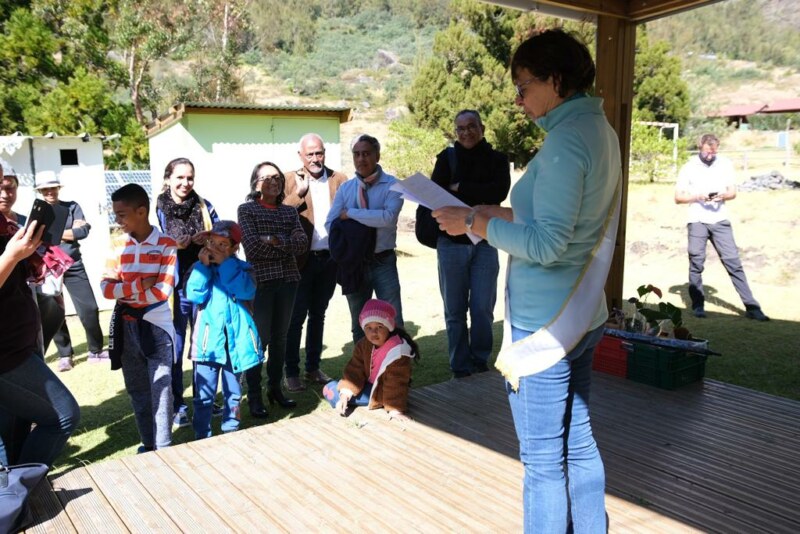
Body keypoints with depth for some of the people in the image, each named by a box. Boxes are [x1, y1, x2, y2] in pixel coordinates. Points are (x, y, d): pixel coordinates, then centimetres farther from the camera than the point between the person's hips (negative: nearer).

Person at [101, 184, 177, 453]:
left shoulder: (166, 244, -9)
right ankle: (147, 443, 26)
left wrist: (124, 291, -10)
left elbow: (163, 291, -16)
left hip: (157, 326, -5)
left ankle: (163, 448, 7)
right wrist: (140, 285, -17)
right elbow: (106, 288, -4)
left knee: (160, 389, -2)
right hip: (126, 327, 5)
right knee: (137, 390, 13)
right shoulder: (117, 245, 4)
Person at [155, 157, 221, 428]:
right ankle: (177, 406, 16)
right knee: (174, 349, 3)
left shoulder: (205, 207, 6)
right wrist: (174, 246, -16)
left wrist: (209, 241, -10)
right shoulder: (158, 210, 0)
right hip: (174, 289, -2)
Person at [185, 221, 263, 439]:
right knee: (204, 395, 0)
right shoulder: (200, 268, 4)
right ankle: (202, 437, 13)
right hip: (208, 341, -1)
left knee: (233, 392, 15)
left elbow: (247, 291, -17)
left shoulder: (242, 268, 3)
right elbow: (194, 296, -12)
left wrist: (225, 263, -16)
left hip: (235, 340, 1)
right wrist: (203, 265, -14)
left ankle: (231, 433, 29)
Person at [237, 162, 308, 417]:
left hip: (287, 280, 5)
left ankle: (275, 388, 25)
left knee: (280, 337, 12)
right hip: (260, 281, -4)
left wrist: (275, 240, -15)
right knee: (260, 338, -2)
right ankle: (254, 396, 9)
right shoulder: (247, 209, 0)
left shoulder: (290, 211, 13)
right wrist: (287, 247, -7)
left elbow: (302, 243, -2)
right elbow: (252, 246, -13)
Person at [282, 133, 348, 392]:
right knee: (296, 318, 2)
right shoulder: (290, 180, -1)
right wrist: (298, 193, -21)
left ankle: (313, 368, 26)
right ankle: (292, 372, 13)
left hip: (329, 259, 3)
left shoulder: (339, 179, 6)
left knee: (318, 316, 15)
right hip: (301, 260, -3)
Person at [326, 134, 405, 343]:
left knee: (393, 321, -1)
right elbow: (331, 225, 1)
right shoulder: (345, 188, 6)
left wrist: (351, 213, -14)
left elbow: (388, 217, -22)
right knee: (359, 324, 14)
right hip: (353, 262, 4)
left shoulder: (391, 185, -6)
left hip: (383, 261, -3)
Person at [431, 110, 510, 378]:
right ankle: (461, 367, 16)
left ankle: (480, 361, 20)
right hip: (452, 243, 0)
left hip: (485, 243, 0)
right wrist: (479, 198, -16)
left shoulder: (497, 159, 6)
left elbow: (500, 192, -12)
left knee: (483, 309, 2)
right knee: (455, 311, 5)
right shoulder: (447, 157, 6)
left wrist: (460, 188, -10)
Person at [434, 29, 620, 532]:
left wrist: (475, 223, -14)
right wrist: (503, 214, 11)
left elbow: (548, 244, -22)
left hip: (543, 326, -9)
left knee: (543, 463, 4)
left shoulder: (566, 139, -18)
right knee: (579, 446, 19)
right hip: (582, 316, 9)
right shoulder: (601, 131, 11)